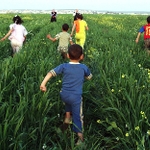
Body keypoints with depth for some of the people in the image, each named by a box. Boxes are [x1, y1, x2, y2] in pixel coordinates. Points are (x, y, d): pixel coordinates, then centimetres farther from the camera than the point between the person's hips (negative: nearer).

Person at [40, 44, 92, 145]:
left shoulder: (64, 66, -3)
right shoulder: (84, 67, -4)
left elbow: (51, 73, -9)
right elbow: (89, 77, 14)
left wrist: (43, 83, -10)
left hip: (64, 95, 2)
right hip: (76, 97, -2)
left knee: (68, 101, 39)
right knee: (77, 116, 6)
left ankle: (67, 116, 42)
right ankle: (80, 137, 8)